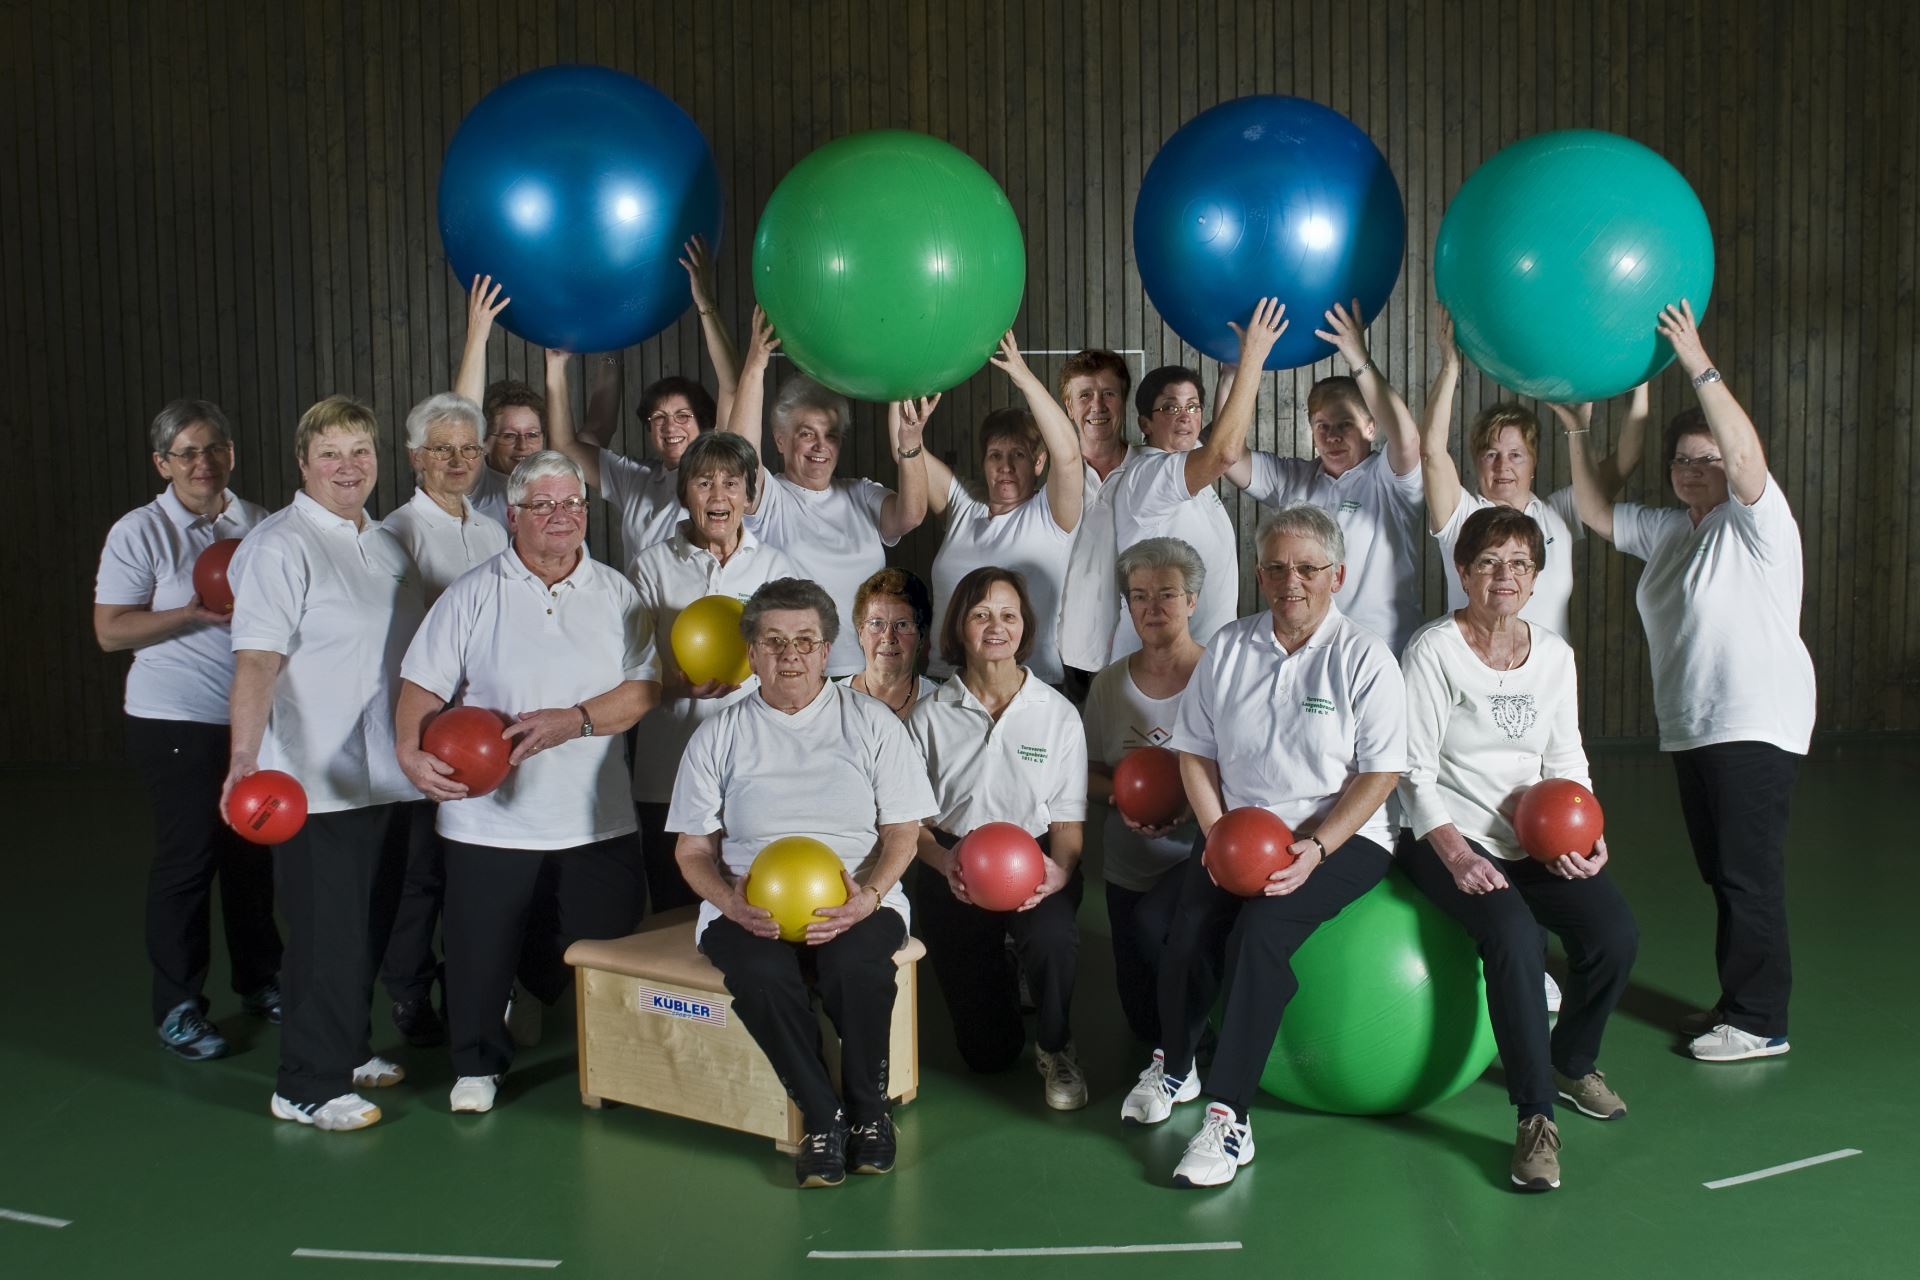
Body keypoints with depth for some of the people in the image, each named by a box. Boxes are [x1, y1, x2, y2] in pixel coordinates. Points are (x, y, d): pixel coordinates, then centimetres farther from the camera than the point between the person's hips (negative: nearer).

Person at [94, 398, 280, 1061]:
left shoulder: (258, 524, 8)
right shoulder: (140, 532, -5)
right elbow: (109, 631, -9)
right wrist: (196, 614, -20)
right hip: (177, 721, -4)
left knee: (253, 849, 10)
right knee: (186, 857, -1)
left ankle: (259, 982, 26)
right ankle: (177, 1006, 11)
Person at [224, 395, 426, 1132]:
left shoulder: (386, 545, 13)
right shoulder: (280, 546, -12)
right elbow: (256, 660, -22)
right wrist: (244, 758, -34)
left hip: (386, 776, 8)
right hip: (318, 785, -8)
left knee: (371, 926, 17)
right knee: (326, 933, -2)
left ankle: (346, 1051, 33)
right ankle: (307, 1087, 11)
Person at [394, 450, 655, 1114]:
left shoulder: (616, 594, 7)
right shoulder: (473, 595, 2)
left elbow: (642, 688, -1)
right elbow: (423, 684, -3)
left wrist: (571, 721, -16)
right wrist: (410, 750, -22)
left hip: (597, 821, 1)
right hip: (490, 818, -1)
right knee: (482, 951, 6)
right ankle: (478, 1064, 29)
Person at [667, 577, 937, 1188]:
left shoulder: (872, 722, 8)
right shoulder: (719, 736, 10)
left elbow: (902, 832, 6)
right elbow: (693, 850, 9)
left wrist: (869, 896, -15)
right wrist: (731, 903, -13)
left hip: (858, 899, 0)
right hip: (748, 906, 1)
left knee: (856, 965, -34)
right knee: (762, 975, -34)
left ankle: (868, 1103, -8)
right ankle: (822, 1116, -14)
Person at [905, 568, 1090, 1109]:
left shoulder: (1058, 714, -1)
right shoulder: (930, 717, 0)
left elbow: (1068, 820, 0)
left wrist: (1060, 870, -22)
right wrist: (944, 862, -21)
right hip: (953, 870, 1)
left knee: (1052, 937, -38)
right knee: (986, 1053, 0)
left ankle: (1055, 1048, -4)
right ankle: (999, 981, 39)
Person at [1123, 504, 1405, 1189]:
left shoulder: (1363, 657, -3)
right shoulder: (1229, 647, 9)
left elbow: (1379, 773, -6)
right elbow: (1196, 753, 10)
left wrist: (1315, 848, -18)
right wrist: (1218, 835, -5)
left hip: (1339, 835, -3)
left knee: (1260, 927, -31)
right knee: (1189, 927, -24)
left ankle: (1229, 1117, -25)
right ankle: (1173, 1067, 5)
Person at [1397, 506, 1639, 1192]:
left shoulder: (1554, 653, 10)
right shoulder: (1433, 650, -7)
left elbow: (1566, 762, 12)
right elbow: (1414, 773, -10)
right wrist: (1456, 855, -22)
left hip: (1533, 838, 5)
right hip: (1448, 836, -5)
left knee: (1616, 931, -15)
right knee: (1513, 934, -30)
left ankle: (1572, 1063, 14)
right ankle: (1536, 1116, -19)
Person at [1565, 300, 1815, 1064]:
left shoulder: (1756, 520, -7)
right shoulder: (1666, 530, 15)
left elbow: (1746, 456, -25)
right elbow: (1595, 513, 21)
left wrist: (1699, 366, -32)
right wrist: (1577, 432, 10)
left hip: (1756, 725, -8)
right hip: (1689, 727, 8)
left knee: (1749, 872, -6)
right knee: (1719, 871, 14)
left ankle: (1760, 1021, 1)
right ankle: (1738, 1001, 25)